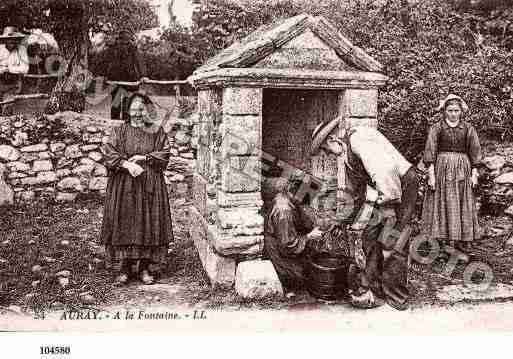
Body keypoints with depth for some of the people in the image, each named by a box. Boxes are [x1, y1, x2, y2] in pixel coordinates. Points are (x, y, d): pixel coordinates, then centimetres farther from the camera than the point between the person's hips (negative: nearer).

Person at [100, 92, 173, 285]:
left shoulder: (157, 131, 8)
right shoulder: (120, 131, 7)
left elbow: (164, 154, 0)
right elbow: (109, 152, -5)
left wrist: (143, 157, -11)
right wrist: (127, 164, -19)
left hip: (150, 186, 1)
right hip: (123, 186, 0)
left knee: (149, 224, 0)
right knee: (123, 224, -2)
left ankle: (145, 267, 10)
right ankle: (123, 266, 8)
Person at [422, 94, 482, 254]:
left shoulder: (468, 129, 5)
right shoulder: (436, 128, -1)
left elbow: (474, 152, 6)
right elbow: (430, 152, -4)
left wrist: (474, 174, 1)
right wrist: (431, 174, -10)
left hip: (462, 169, 2)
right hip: (442, 169, -2)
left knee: (463, 205, 5)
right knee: (442, 204, -1)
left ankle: (462, 241, 13)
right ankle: (442, 240, 5)